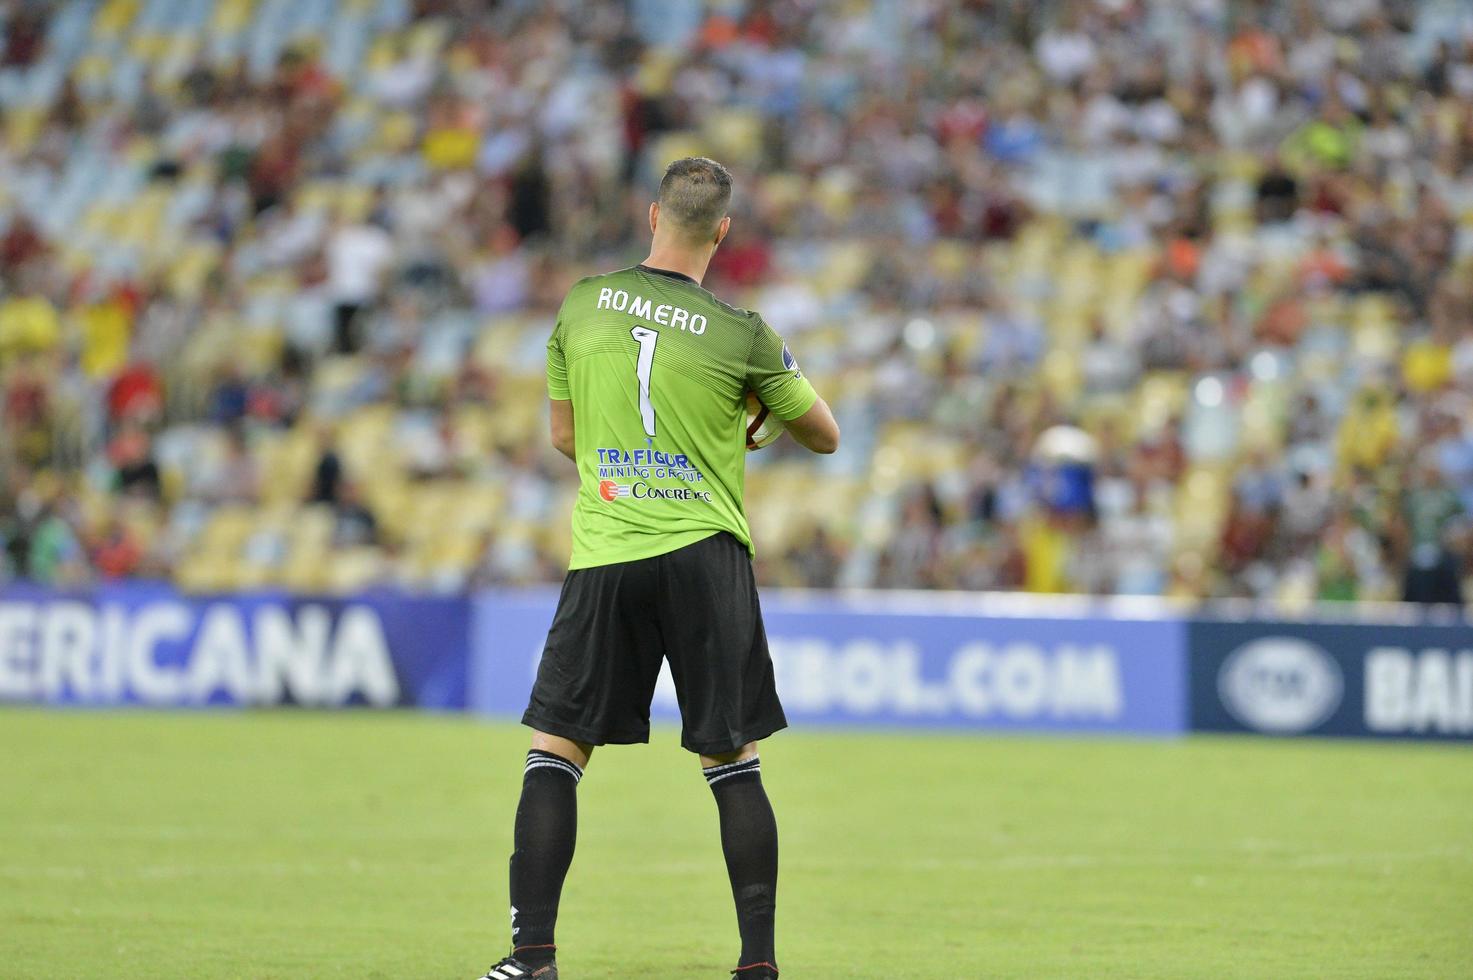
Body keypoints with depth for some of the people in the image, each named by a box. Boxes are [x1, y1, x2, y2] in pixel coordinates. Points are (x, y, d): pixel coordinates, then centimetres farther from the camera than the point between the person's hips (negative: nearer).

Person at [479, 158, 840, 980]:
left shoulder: (582, 305, 5)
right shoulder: (741, 335, -2)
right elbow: (825, 436, 10)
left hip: (604, 556, 1)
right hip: (708, 554, -1)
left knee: (555, 754, 5)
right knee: (734, 763, 6)